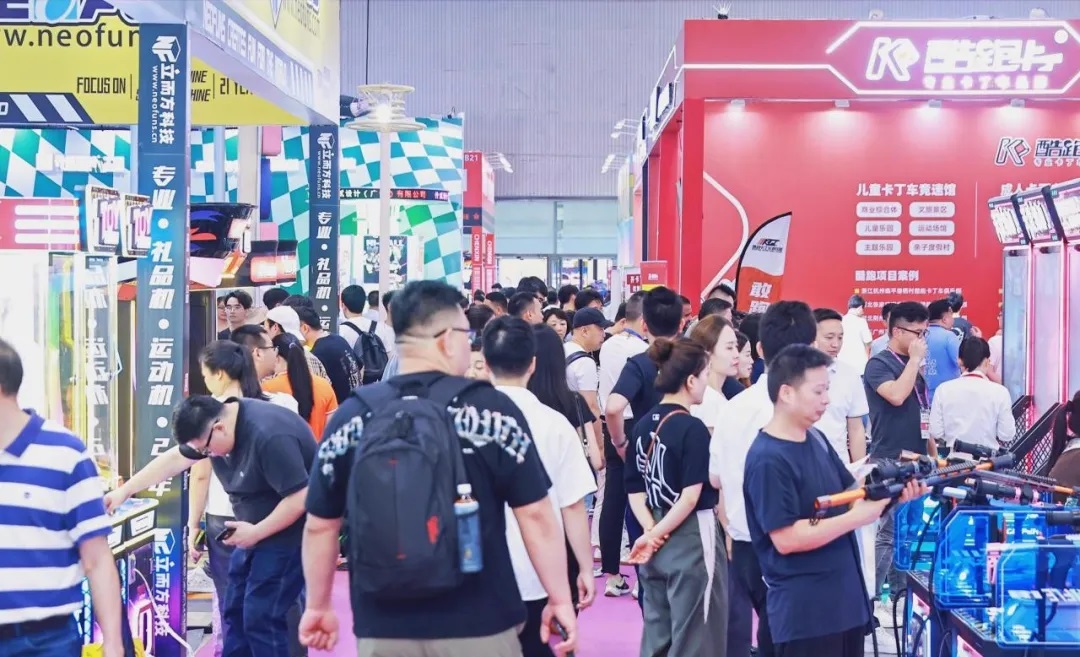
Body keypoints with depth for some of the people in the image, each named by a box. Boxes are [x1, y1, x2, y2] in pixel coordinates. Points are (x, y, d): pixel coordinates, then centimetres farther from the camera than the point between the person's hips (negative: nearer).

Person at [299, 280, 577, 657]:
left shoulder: (350, 417, 0)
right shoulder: (492, 408, -7)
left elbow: (320, 525, 7)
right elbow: (535, 515, -7)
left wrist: (318, 606, 19)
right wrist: (561, 600, 3)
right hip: (478, 626, -2)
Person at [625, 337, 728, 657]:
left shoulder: (642, 425, 6)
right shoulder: (692, 428, -15)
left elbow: (635, 490, 6)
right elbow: (691, 497, -18)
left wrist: (652, 533, -5)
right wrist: (656, 535, -9)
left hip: (656, 546, 7)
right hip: (691, 541, -7)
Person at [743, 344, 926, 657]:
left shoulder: (815, 438, 9)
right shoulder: (768, 459, -19)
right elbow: (786, 538, -24)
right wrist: (857, 518, -21)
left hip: (846, 598, 9)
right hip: (804, 610, -9)